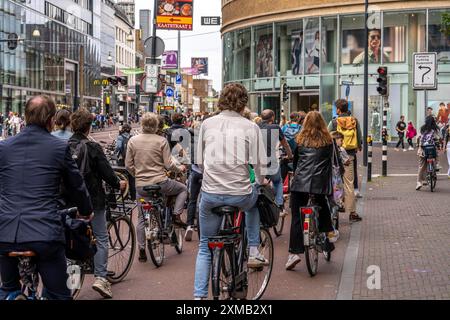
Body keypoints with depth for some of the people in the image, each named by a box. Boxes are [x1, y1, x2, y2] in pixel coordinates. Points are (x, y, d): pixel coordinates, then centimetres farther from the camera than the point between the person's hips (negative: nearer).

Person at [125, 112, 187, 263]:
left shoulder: (133, 140, 1)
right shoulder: (161, 141, -8)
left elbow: (128, 165, 5)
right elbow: (168, 164, -8)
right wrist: (179, 169, 13)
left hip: (141, 185, 3)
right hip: (160, 182, -3)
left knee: (142, 218, 15)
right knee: (183, 189, 25)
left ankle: (142, 250, 17)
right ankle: (176, 215, 9)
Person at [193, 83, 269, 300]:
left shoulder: (207, 124, 5)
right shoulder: (250, 127, -2)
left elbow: (200, 160, 9)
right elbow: (257, 162, -6)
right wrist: (261, 181, 15)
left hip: (210, 194, 1)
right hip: (240, 193, -1)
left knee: (205, 247, 17)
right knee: (254, 200, 37)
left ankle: (199, 295, 7)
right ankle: (253, 252, 30)